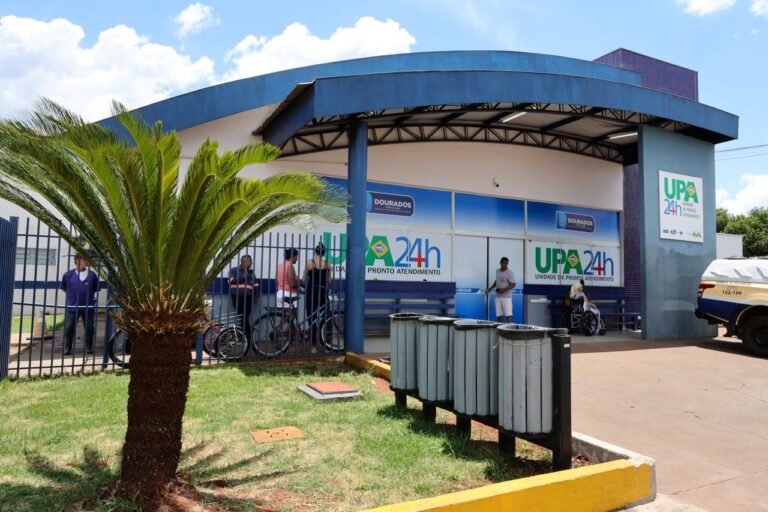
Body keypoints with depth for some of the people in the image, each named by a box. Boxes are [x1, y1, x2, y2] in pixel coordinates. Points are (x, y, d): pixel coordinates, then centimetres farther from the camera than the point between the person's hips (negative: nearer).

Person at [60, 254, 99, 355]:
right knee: (69, 328, 2)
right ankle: (67, 348, 14)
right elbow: (64, 287, 12)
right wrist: (71, 296, 10)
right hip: (72, 306, -1)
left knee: (89, 328, 5)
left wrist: (89, 296, 8)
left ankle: (89, 347, 18)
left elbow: (96, 288, 13)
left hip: (88, 306, 1)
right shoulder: (68, 274, -1)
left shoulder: (92, 274, 1)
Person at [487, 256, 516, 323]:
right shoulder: (497, 271, 11)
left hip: (506, 297, -6)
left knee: (508, 315, -10)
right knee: (499, 315, 7)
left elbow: (513, 284, -12)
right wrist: (490, 289, 19)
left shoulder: (510, 273, -8)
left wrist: (504, 290, -23)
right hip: (498, 297, 6)